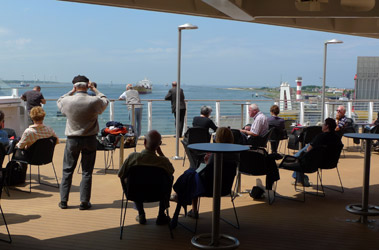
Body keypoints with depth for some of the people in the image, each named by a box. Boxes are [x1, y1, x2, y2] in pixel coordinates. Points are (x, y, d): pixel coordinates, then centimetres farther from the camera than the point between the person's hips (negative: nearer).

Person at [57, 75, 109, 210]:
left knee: (67, 170, 12)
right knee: (87, 171, 7)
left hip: (72, 139, 1)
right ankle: (84, 202, 9)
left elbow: (59, 101, 15)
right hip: (90, 139, -1)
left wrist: (72, 91, 17)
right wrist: (94, 89, 16)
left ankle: (63, 201, 17)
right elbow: (105, 101, 11)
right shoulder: (94, 101, -12)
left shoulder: (68, 101, -10)